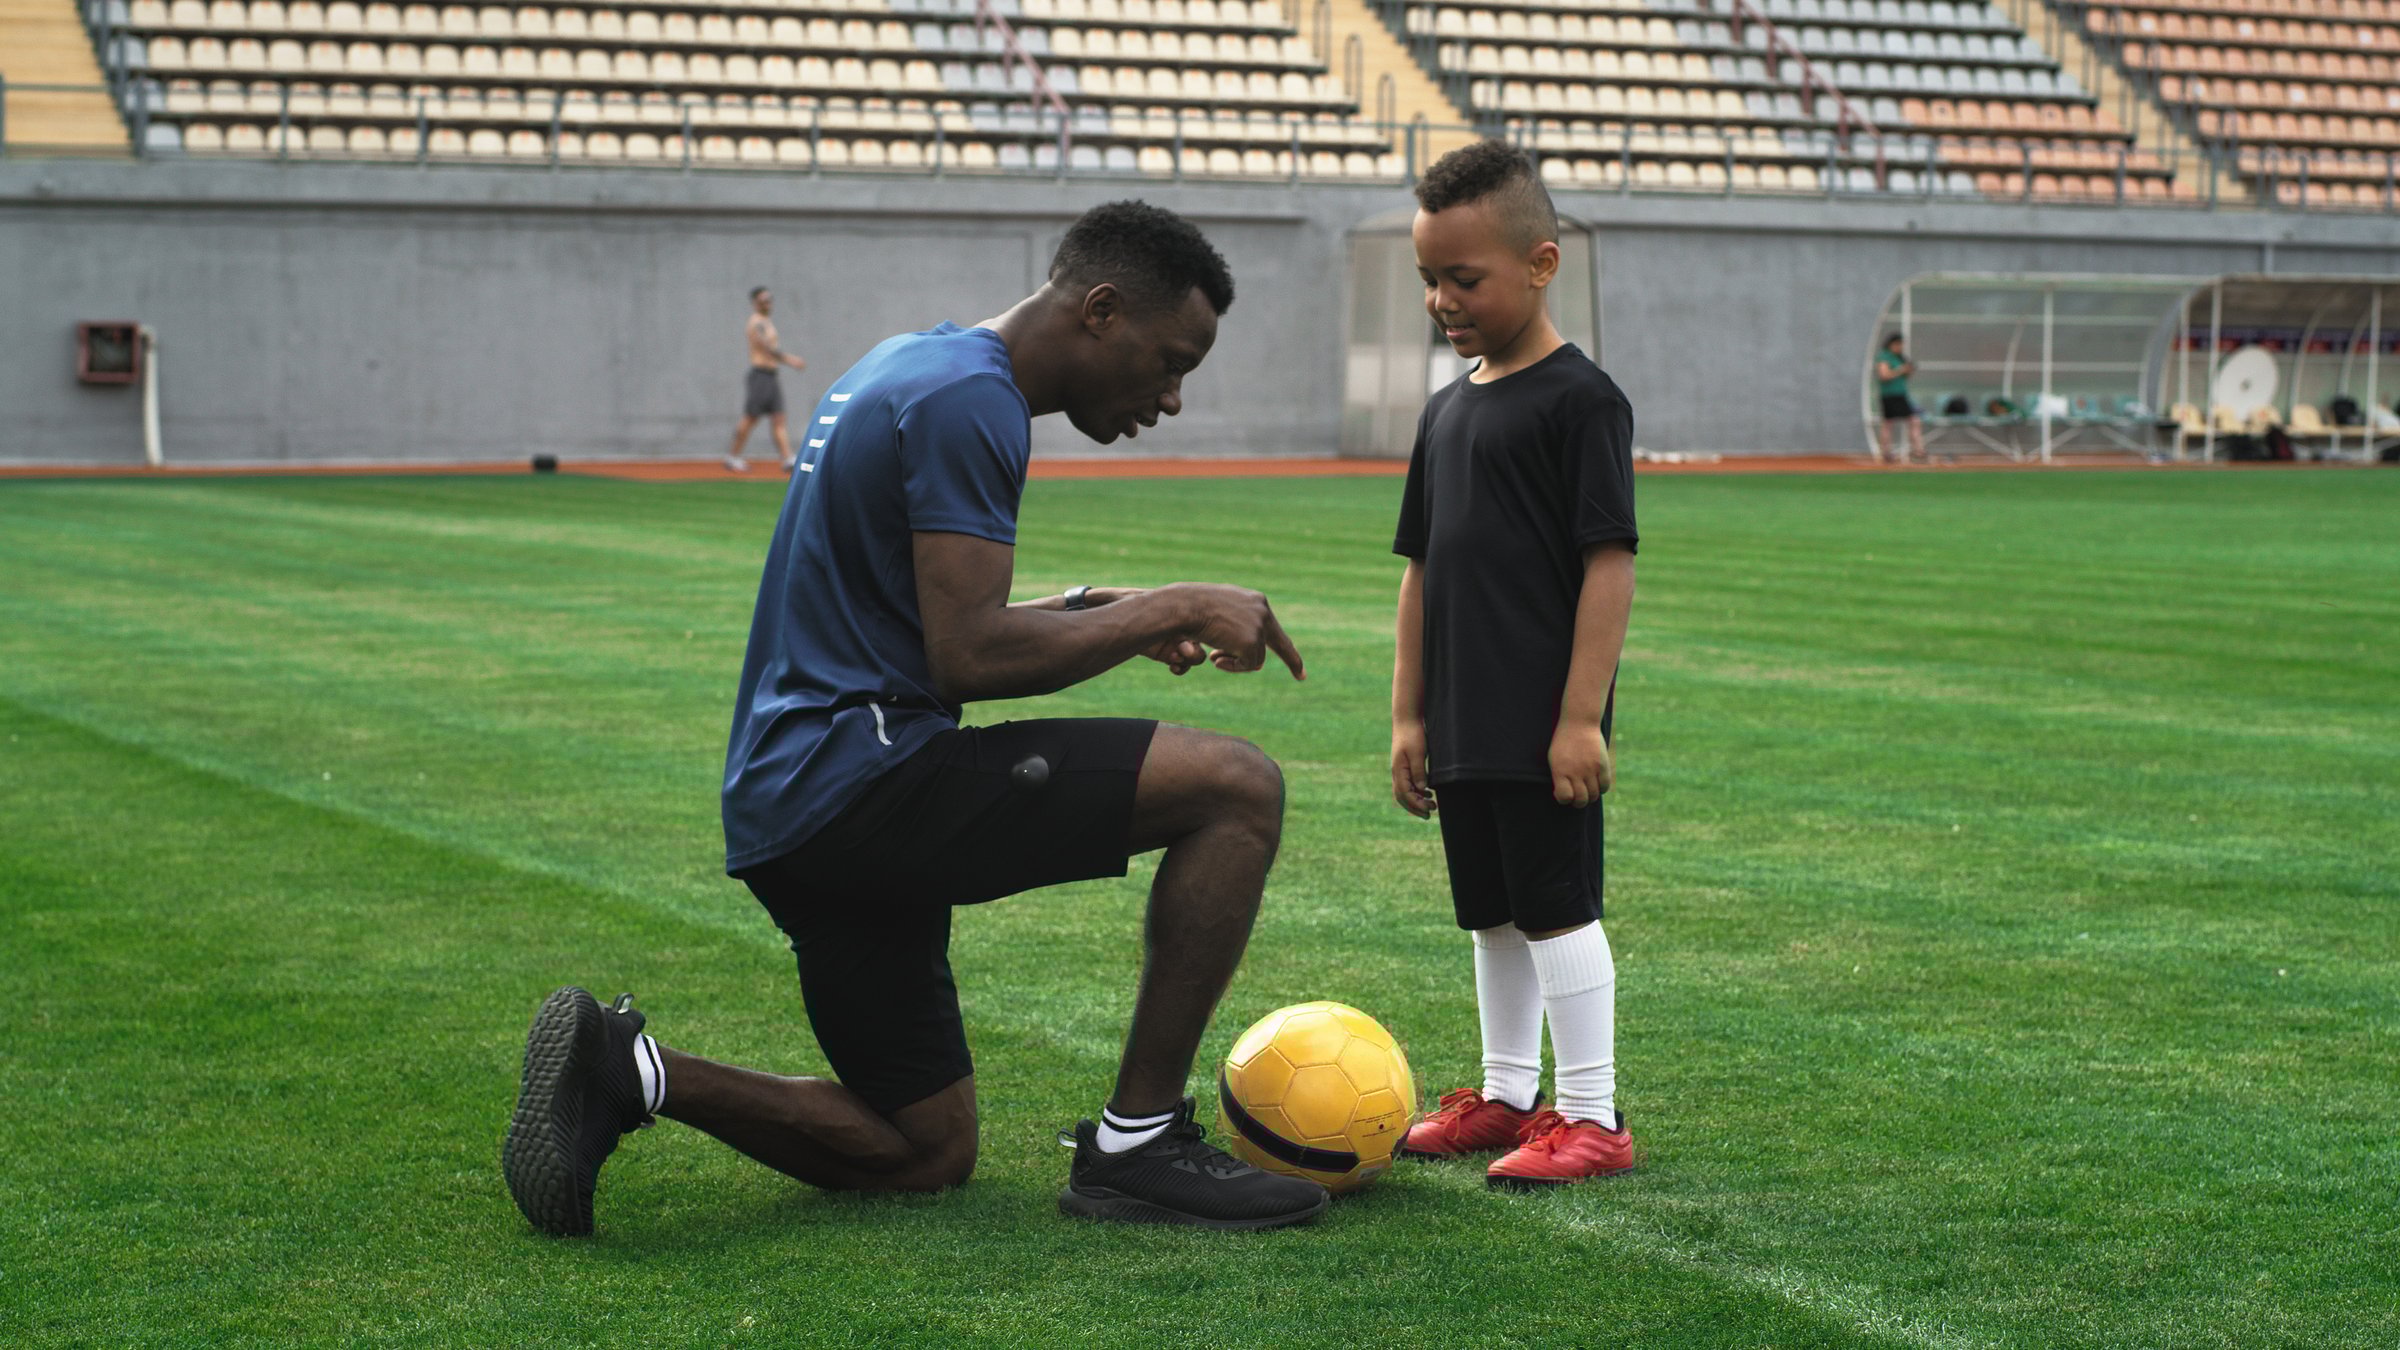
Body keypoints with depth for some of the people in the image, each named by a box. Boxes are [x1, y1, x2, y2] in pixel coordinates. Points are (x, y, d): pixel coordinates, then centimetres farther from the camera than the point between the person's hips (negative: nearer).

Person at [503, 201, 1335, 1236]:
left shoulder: (912, 367, 19)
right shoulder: (972, 399, -13)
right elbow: (969, 659, -21)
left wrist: (1091, 611, 17)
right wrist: (1169, 612, -12)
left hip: (784, 803, 11)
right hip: (857, 773, -11)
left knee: (924, 1154, 18)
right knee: (1238, 788, -15)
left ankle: (623, 1071, 6)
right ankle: (1137, 1143, -8)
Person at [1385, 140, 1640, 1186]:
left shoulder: (1579, 399, -11)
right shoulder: (1447, 409, 13)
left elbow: (1610, 562, -15)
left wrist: (1582, 717, -19)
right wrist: (1408, 715, 13)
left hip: (1545, 726, -8)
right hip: (1463, 728, 8)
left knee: (1555, 906, -3)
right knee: (1491, 913, 15)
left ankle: (1592, 1115, 5)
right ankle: (1506, 1096, 27)